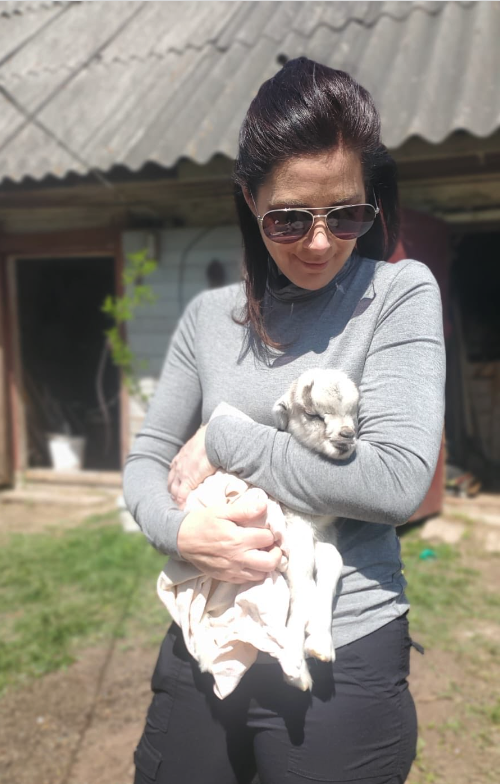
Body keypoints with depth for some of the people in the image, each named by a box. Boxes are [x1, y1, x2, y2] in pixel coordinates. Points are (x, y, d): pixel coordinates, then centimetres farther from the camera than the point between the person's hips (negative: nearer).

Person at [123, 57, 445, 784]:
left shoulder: (399, 294, -8)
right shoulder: (211, 316, 3)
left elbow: (398, 479, -19)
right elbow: (146, 460, 6)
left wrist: (225, 439, -13)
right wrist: (178, 529, -16)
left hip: (342, 664, -3)